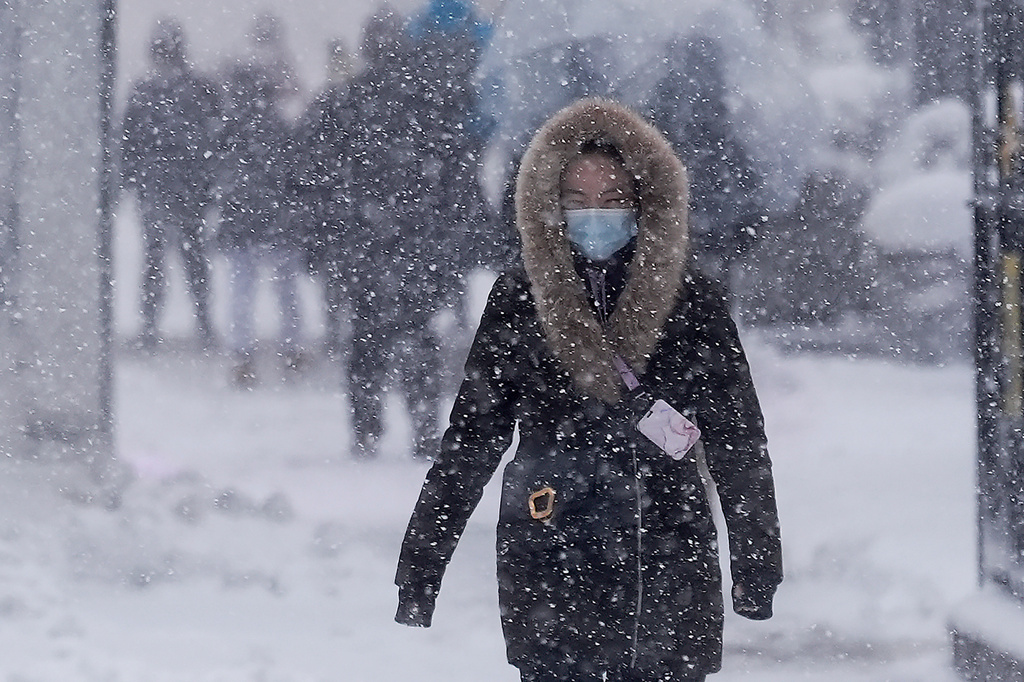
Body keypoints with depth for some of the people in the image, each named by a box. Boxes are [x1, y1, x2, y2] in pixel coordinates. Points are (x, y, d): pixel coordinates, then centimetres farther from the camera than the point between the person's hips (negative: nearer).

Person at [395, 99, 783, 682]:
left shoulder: (690, 300, 2)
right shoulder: (519, 301, 3)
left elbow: (739, 442, 5)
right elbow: (470, 440, 7)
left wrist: (757, 568, 2)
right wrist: (420, 566, 4)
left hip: (669, 567, 0)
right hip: (549, 572, 0)